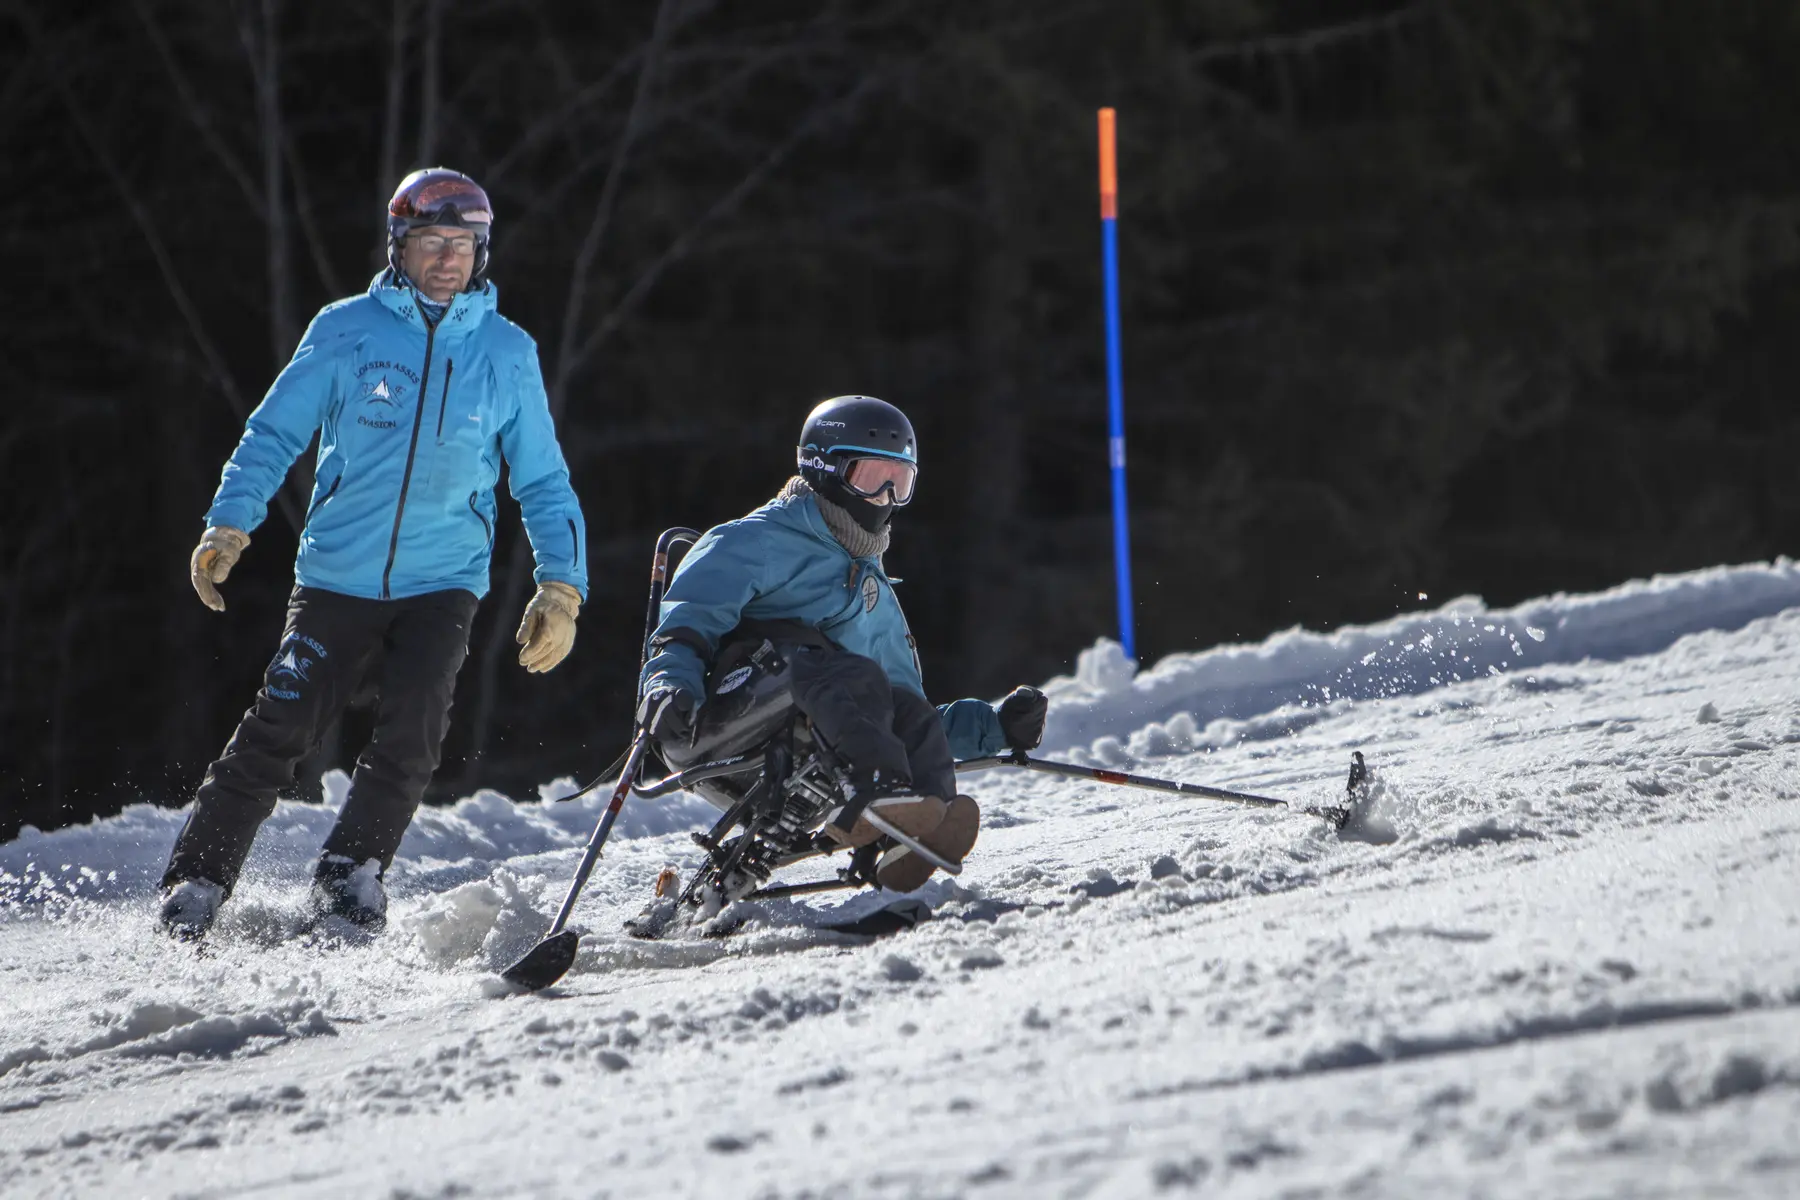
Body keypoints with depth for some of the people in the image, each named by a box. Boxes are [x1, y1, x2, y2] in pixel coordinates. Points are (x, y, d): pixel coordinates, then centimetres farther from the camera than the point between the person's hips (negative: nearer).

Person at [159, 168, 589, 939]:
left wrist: (562, 585, -1)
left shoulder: (507, 354, 5)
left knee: (411, 729, -19)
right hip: (338, 577, -1)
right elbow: (274, 434, 5)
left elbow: (542, 481, 10)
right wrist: (229, 525, -9)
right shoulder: (347, 331, 1)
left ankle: (351, 869, 0)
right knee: (277, 731, -7)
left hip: (442, 582, 1)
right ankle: (196, 882, 4)